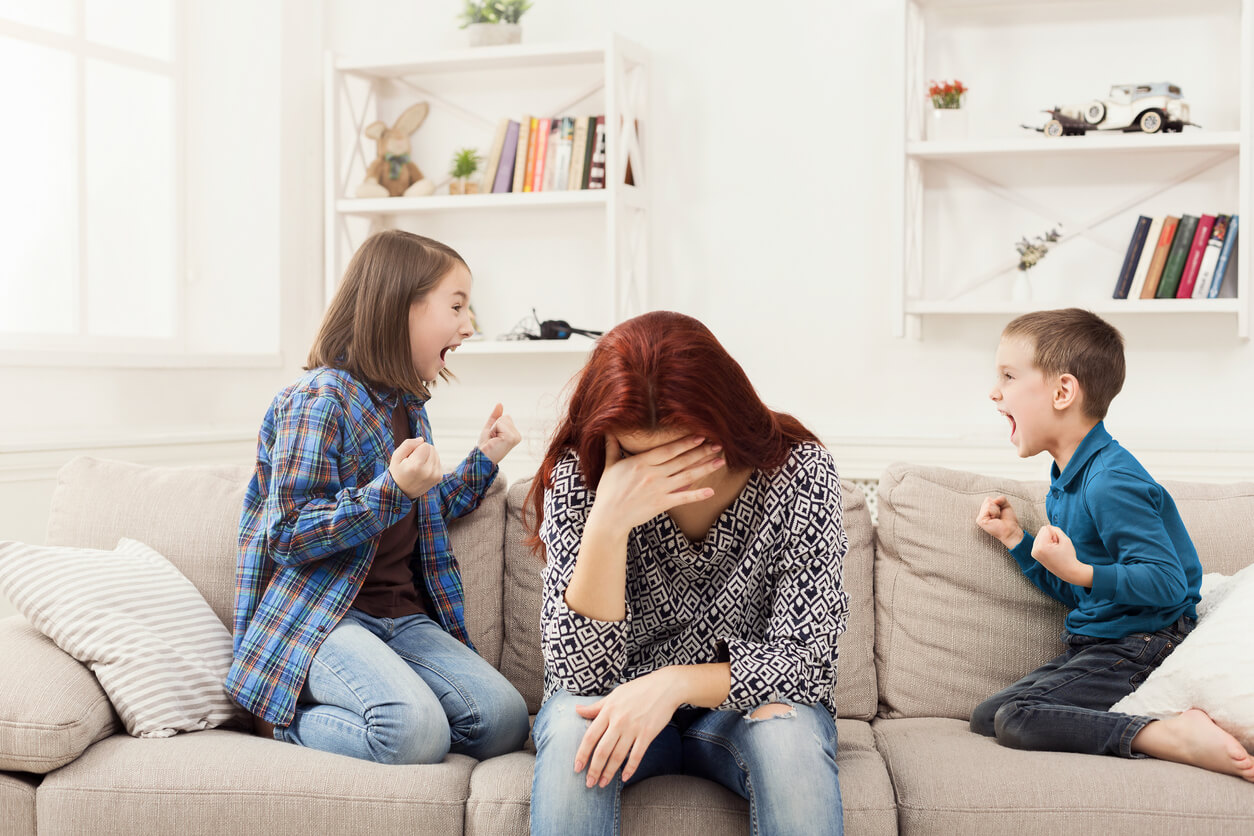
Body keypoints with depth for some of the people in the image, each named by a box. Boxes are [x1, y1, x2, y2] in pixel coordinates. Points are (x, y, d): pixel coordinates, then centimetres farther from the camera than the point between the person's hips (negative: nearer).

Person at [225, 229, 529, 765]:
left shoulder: (407, 407, 17)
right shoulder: (320, 399, -10)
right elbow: (287, 536, -16)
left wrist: (484, 459, 19)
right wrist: (393, 491, -25)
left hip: (403, 615, 8)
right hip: (319, 615, -7)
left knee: (504, 720, -15)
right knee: (417, 731, -31)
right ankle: (290, 720, -4)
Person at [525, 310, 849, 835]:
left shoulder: (799, 473, -15)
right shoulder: (577, 477, -14)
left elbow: (807, 661, -15)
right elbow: (580, 672, -19)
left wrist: (675, 683, -31)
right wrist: (609, 523, -33)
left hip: (742, 707, 0)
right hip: (616, 708, 0)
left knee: (792, 733, -33)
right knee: (572, 729, -32)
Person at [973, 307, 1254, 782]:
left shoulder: (1111, 483, -21)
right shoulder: (1064, 483, 11)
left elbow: (1167, 584, -23)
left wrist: (1080, 572, -32)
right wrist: (1015, 540, 13)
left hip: (1142, 646, -10)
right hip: (1095, 644, 10)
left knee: (1015, 717, -24)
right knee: (985, 716, 3)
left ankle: (1172, 737, -23)